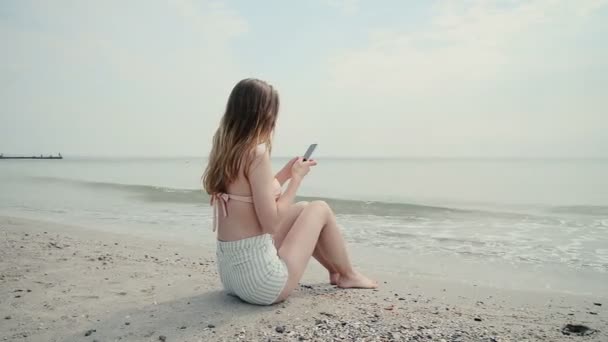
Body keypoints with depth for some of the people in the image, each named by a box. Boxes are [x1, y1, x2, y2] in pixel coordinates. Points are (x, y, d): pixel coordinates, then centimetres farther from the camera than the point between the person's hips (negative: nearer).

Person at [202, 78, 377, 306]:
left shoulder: (224, 151, 6)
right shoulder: (256, 152, -20)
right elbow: (271, 223, -20)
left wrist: (286, 174, 15)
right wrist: (297, 178, -8)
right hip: (260, 281, -8)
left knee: (302, 210, 23)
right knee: (320, 209, 8)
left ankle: (335, 270, 40)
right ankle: (347, 275, 30)